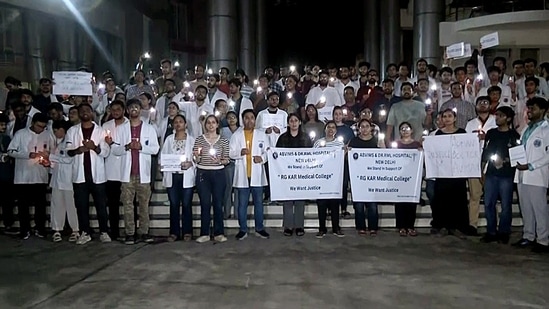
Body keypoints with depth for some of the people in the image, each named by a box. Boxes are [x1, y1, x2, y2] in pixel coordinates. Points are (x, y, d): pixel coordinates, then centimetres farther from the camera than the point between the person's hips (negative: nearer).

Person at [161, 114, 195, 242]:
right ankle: (174, 232, 11)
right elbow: (163, 155, 8)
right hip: (172, 176, 2)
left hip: (187, 176, -2)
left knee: (186, 204, 1)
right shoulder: (169, 139, 12)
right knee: (174, 204, 4)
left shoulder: (191, 140, 6)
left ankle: (187, 232, 10)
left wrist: (190, 163, -16)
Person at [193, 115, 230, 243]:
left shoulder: (223, 140, 5)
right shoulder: (199, 139, 6)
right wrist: (197, 155, -15)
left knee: (218, 204, 2)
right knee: (205, 204, 2)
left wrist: (220, 161, -14)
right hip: (203, 174, 0)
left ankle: (219, 233, 11)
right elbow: (196, 161, 6)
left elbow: (226, 160, 6)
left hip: (218, 174, 0)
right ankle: (204, 234, 11)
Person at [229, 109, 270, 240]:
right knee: (242, 204, 6)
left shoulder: (262, 134, 8)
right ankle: (243, 229, 15)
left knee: (258, 202, 9)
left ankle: (259, 228, 20)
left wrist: (262, 157, -14)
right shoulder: (236, 135, 4)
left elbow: (268, 151, 6)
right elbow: (230, 153, 0)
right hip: (242, 174, -1)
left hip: (257, 174, 1)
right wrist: (240, 152, -18)